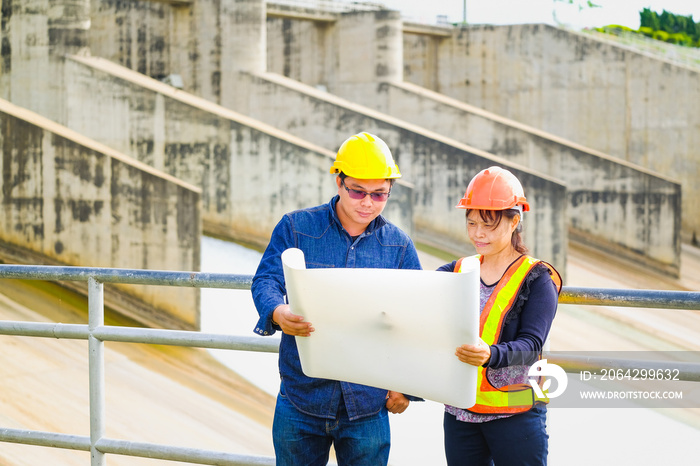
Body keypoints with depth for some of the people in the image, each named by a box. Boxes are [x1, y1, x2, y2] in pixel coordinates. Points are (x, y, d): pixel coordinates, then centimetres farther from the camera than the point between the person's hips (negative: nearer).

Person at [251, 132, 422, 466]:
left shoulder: (399, 246, 6)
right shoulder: (296, 227, 1)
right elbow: (265, 280, -6)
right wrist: (277, 312, -30)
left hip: (368, 405, 1)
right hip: (302, 397, -1)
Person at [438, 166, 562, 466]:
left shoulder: (537, 278, -3)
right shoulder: (455, 272, 11)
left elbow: (531, 345, -14)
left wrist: (490, 355, -34)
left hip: (516, 415, -4)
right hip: (459, 414, 4)